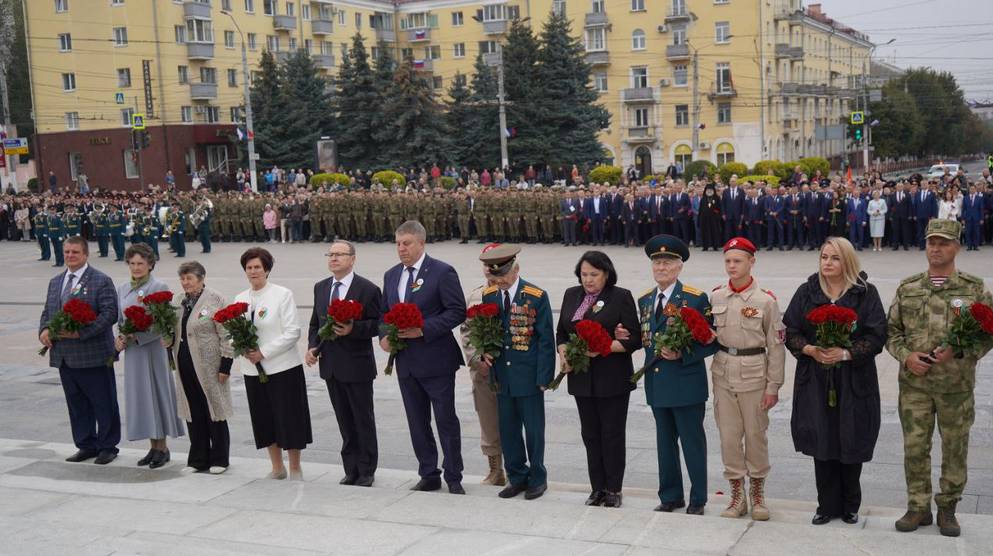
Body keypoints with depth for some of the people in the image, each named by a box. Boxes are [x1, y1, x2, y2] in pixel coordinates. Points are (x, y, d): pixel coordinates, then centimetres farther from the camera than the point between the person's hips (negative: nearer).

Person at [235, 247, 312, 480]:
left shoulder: (283, 295, -6)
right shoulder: (240, 299, 9)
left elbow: (292, 332, -11)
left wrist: (264, 352, -16)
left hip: (282, 367, -5)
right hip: (253, 370, 5)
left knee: (289, 419, 0)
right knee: (264, 420, 11)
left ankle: (295, 469, 14)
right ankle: (277, 468, 26)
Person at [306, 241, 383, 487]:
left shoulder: (368, 289, -9)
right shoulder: (320, 288, 10)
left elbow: (378, 324, -10)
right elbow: (315, 323, 17)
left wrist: (353, 329, -24)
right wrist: (312, 346, 2)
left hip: (357, 365, -5)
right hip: (331, 365, 5)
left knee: (364, 421, 5)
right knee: (344, 422, 13)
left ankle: (366, 471, 16)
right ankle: (351, 470, 21)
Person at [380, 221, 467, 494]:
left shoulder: (442, 272, -9)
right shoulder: (391, 275, 12)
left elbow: (457, 312, -13)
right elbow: (385, 313, 20)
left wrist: (423, 329, -20)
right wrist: (383, 336, -1)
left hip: (436, 360, -6)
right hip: (405, 362, 6)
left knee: (446, 421, 1)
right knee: (417, 423, 12)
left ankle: (454, 479, 12)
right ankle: (428, 476, 23)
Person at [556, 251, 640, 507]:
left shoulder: (621, 297, -4)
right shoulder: (571, 295, 12)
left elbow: (634, 339, -8)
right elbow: (561, 332, 17)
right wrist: (564, 355, -2)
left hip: (612, 378, -5)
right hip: (582, 378, 5)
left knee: (612, 434, 1)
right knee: (590, 435, 9)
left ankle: (613, 489, 11)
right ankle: (597, 488, 18)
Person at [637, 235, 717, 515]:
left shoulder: (696, 299, -9)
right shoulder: (644, 300, 9)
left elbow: (711, 342, -10)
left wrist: (682, 354, -20)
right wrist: (652, 353, -1)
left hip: (687, 383, -6)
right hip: (657, 383, 6)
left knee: (692, 442, 3)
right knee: (665, 442, 15)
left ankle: (697, 500, 15)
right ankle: (670, 497, 26)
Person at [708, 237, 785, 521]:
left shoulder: (766, 300, -7)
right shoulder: (715, 297, 3)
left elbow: (775, 346, -5)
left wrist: (774, 386, -6)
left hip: (754, 374, -3)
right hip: (723, 373, 3)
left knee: (755, 434, 6)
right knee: (728, 435, 6)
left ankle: (757, 493, 22)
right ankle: (737, 495, 19)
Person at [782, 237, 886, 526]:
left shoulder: (866, 293, -2)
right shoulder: (806, 292, 5)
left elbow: (876, 335, -7)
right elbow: (790, 331, 4)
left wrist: (845, 353, -18)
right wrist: (810, 350, -14)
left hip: (854, 380, -2)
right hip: (815, 380, 2)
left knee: (851, 444, 5)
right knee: (822, 444, 5)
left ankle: (850, 506, 22)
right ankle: (827, 505, 17)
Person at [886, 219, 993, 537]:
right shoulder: (907, 289, 4)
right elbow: (892, 331, 8)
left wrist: (957, 352, -15)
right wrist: (906, 356, -9)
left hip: (957, 384, -1)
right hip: (914, 383, 1)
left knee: (955, 449, 8)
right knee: (914, 447, 6)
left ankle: (947, 508, 23)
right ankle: (918, 507, 20)